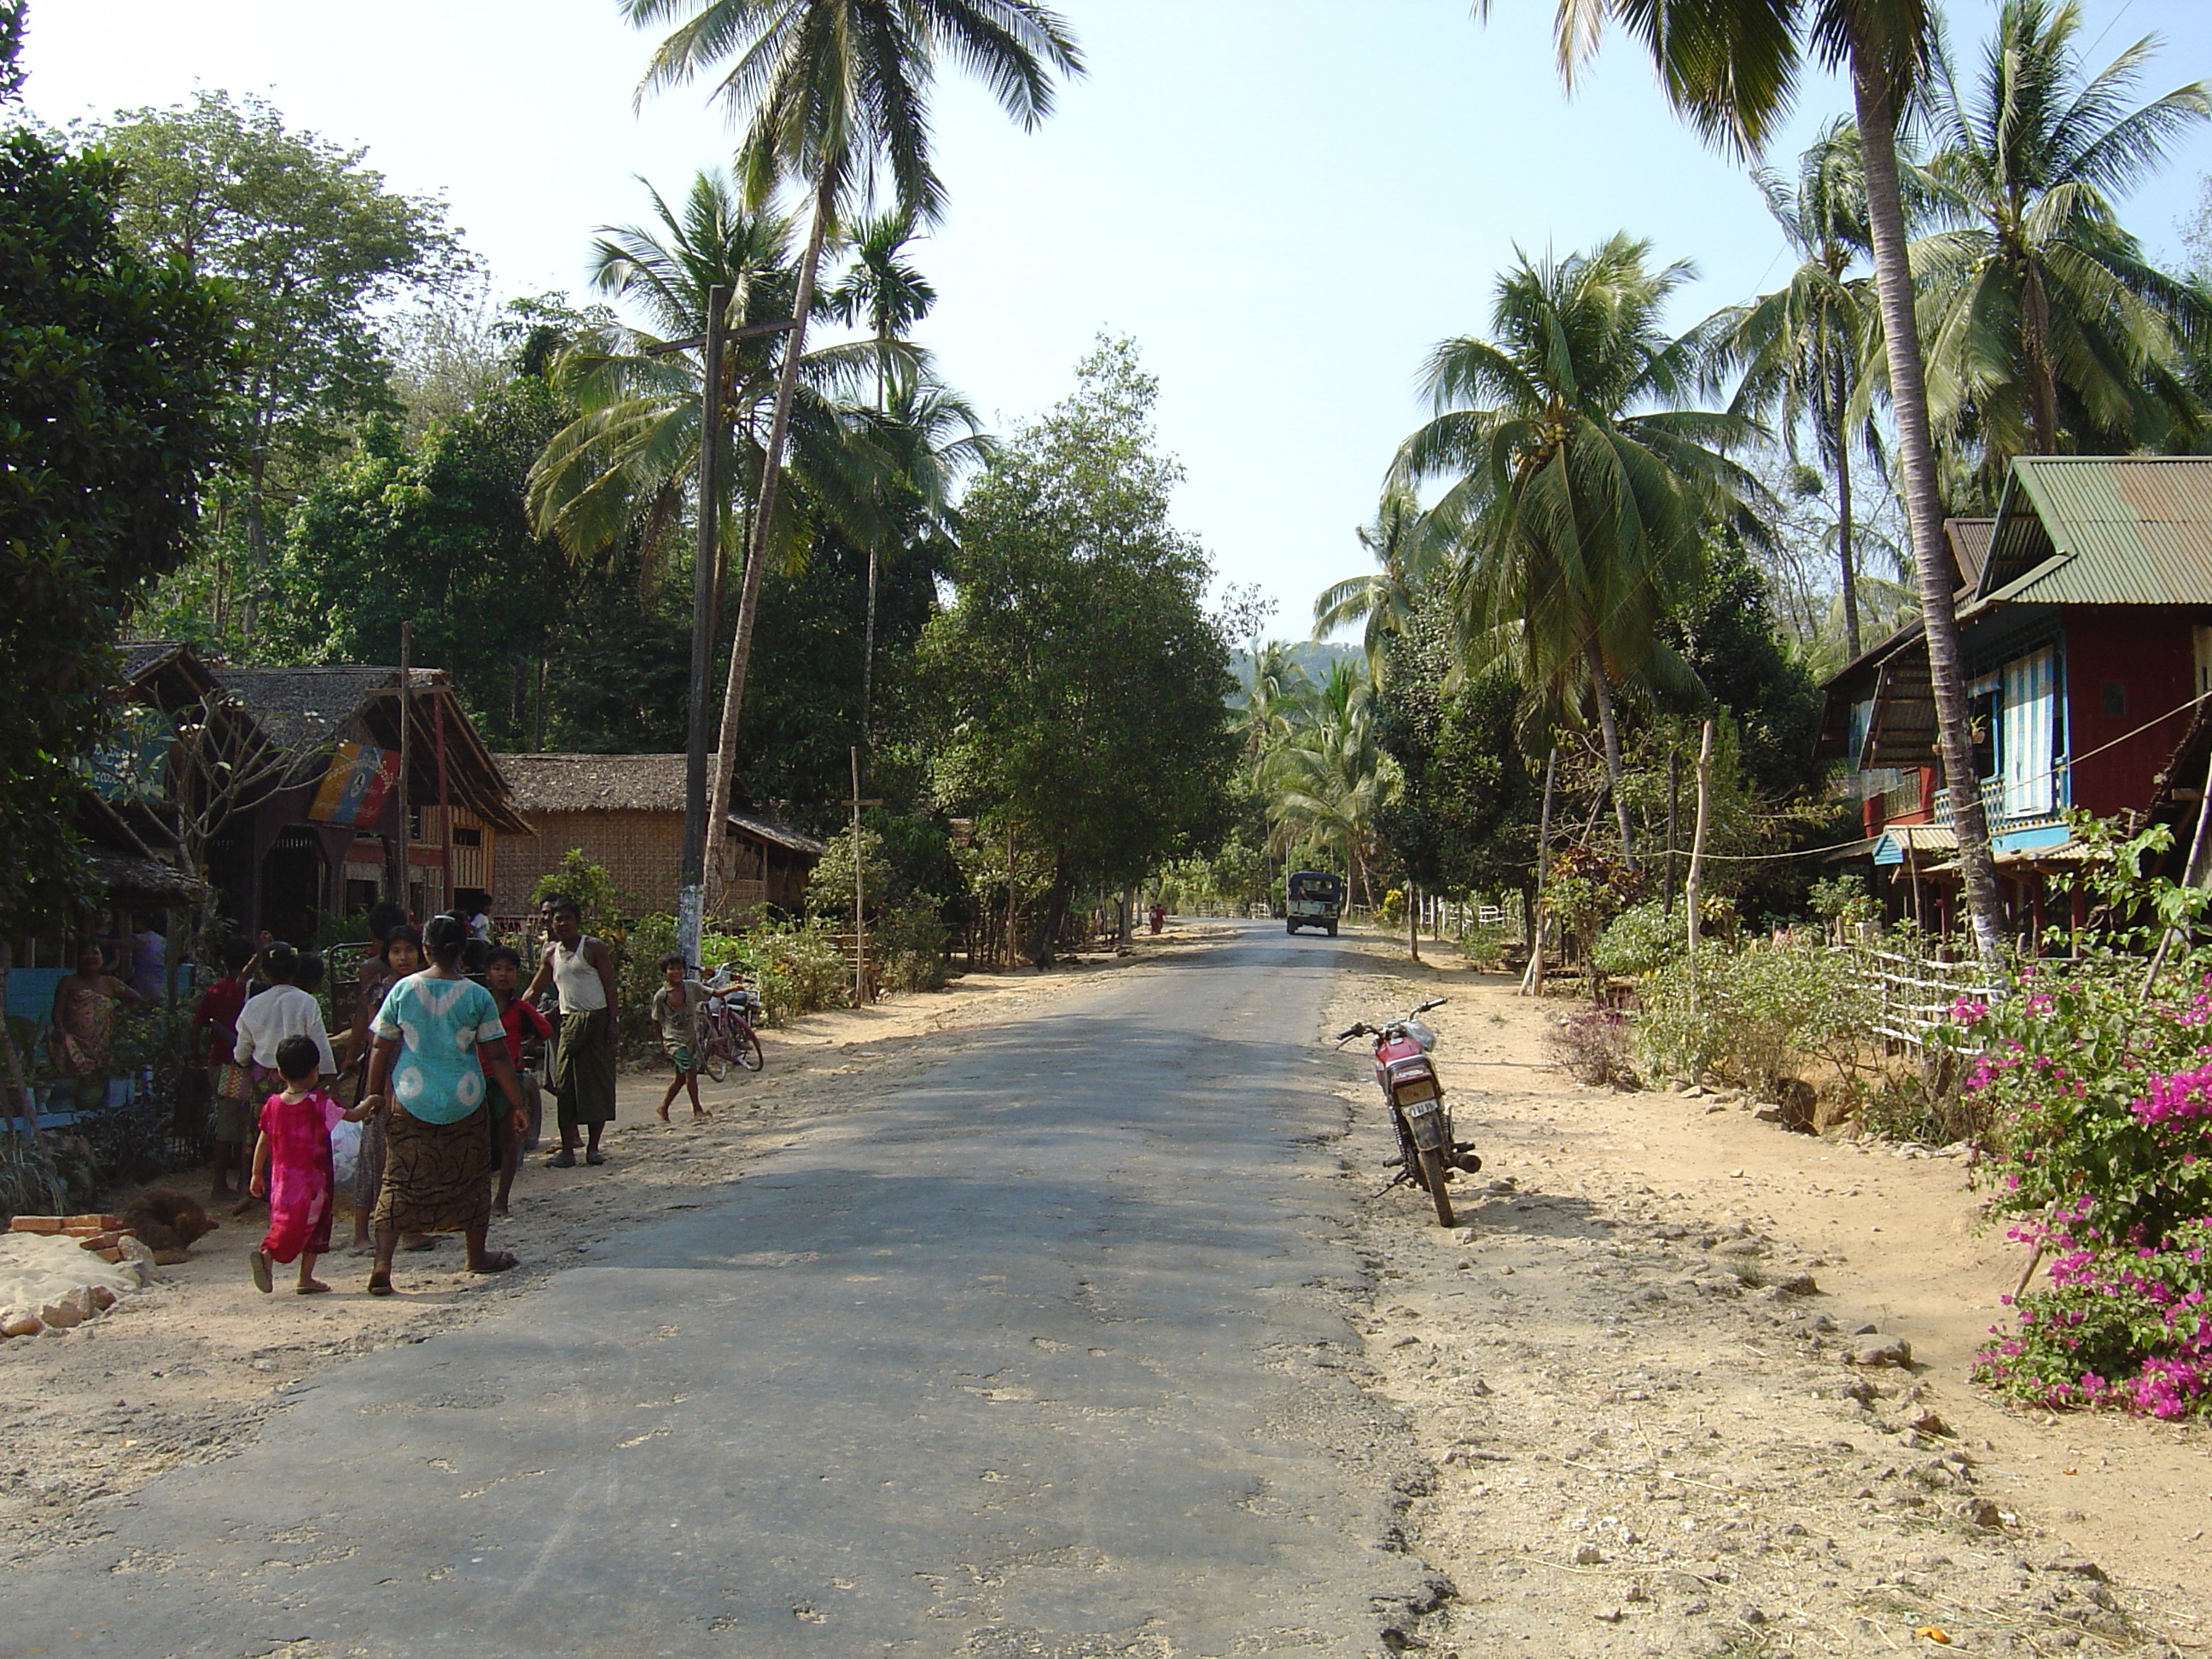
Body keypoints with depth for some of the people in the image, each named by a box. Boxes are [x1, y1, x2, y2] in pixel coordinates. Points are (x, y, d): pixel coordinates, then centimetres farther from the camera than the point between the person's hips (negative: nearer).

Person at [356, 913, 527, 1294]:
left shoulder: (403, 990, -3)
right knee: (470, 1180, 14)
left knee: (400, 1181, 5)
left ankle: (382, 1266, -3)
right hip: (464, 1104, -1)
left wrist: (374, 1095, 15)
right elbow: (497, 1056, -6)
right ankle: (478, 1256, 28)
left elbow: (381, 1049, 2)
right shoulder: (477, 996, -7)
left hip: (409, 1101, 1)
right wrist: (516, 1104, 0)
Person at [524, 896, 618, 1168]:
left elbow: (609, 985, -4)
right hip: (569, 1022, 4)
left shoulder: (593, 947, -1)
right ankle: (567, 1150, 0)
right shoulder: (551, 953, 13)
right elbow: (535, 989, 21)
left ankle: (593, 1147, 8)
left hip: (596, 1020, -4)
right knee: (565, 1086, -2)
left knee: (597, 1084, -1)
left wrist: (612, 1022, -11)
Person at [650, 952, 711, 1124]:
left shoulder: (692, 987, -3)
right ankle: (697, 1110, -10)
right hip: (674, 1040, -4)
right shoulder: (660, 996, -8)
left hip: (692, 1038, 4)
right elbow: (656, 1020, 4)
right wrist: (662, 1041, 7)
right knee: (691, 1070, -19)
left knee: (681, 1077, 12)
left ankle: (664, 1107, 32)